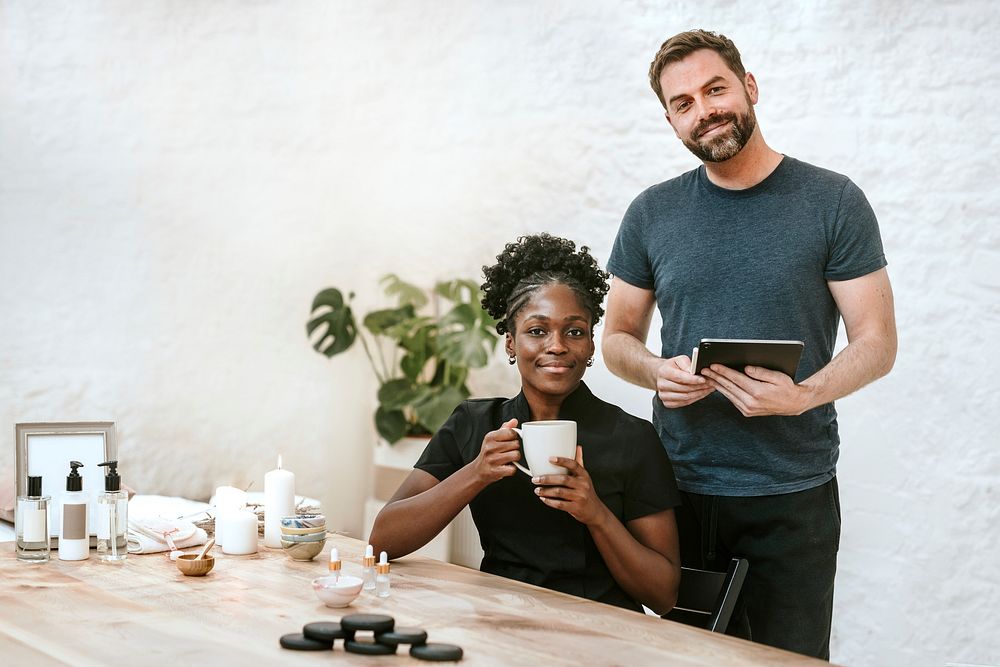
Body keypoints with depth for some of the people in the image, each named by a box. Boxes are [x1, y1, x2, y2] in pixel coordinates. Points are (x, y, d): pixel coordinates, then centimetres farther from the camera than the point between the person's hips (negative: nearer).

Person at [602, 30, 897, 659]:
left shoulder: (833, 202, -3)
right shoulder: (652, 214, 5)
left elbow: (876, 342, -4)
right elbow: (619, 339, 12)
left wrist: (803, 395, -23)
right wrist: (656, 371, -11)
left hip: (794, 497, -2)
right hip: (680, 489, 3)